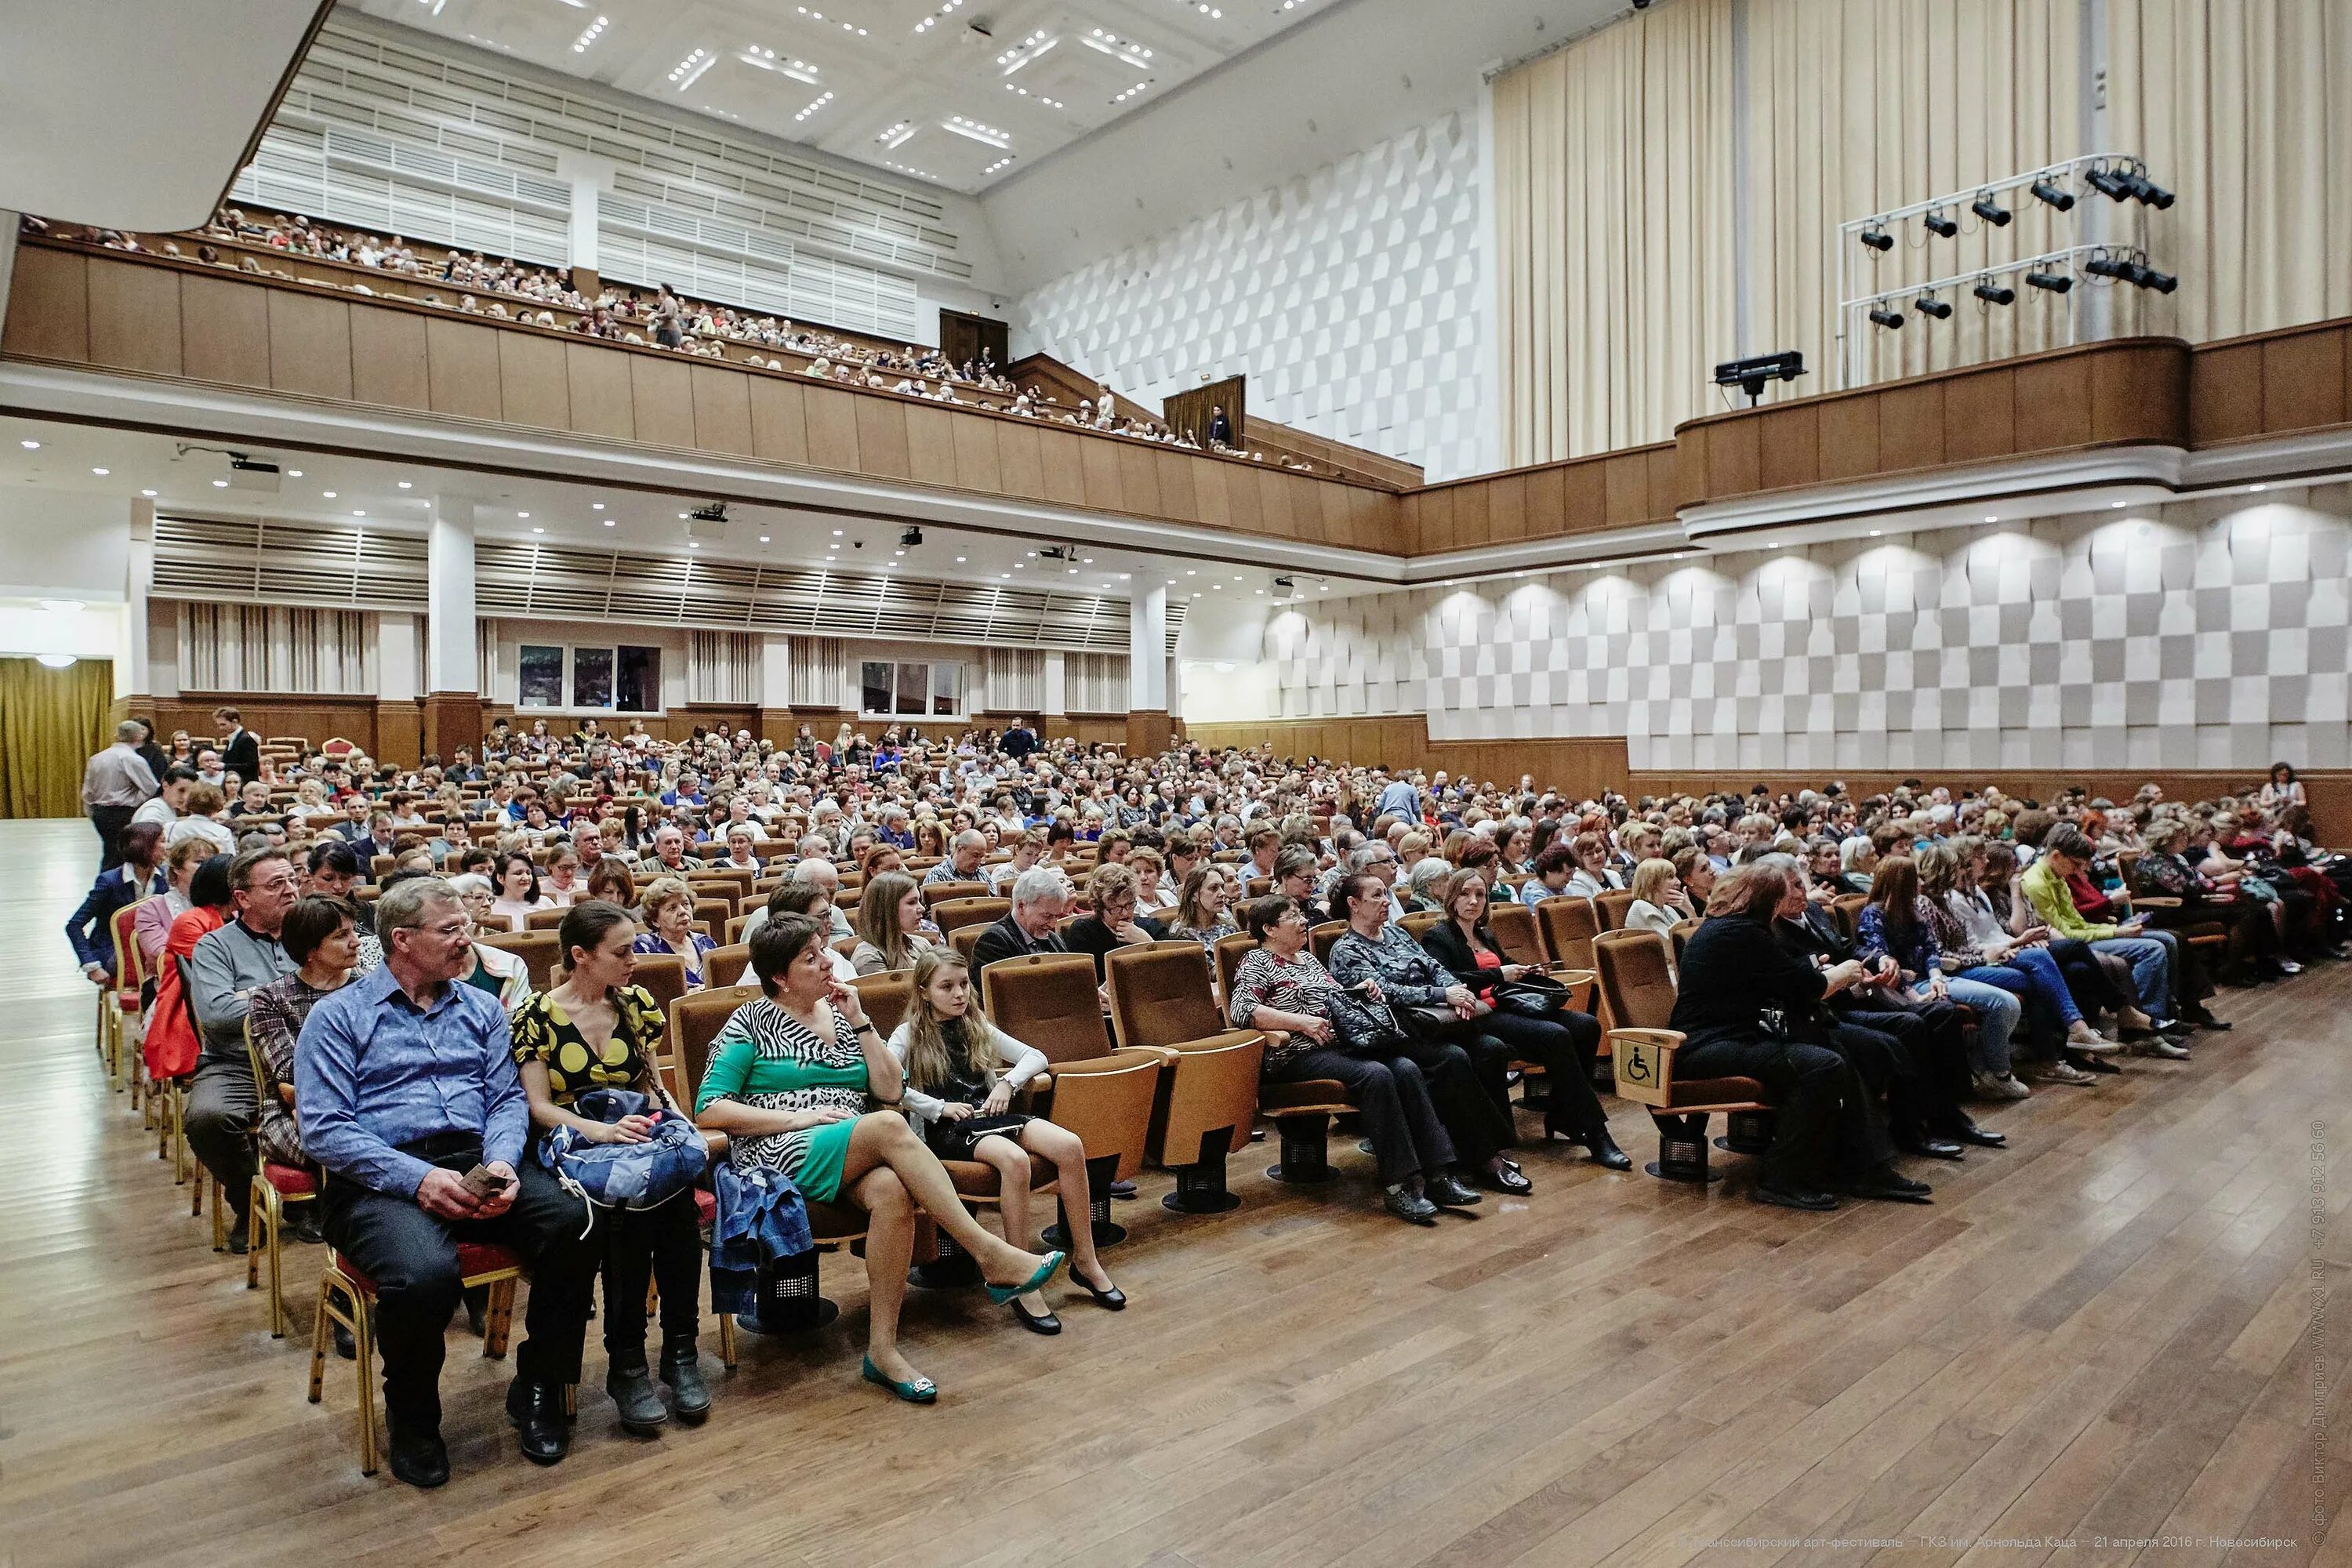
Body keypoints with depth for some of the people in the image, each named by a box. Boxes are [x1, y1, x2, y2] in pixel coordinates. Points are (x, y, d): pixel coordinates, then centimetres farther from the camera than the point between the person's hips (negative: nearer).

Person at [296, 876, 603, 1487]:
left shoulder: (481, 1008, 19)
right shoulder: (338, 1017, 6)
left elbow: (508, 1099, 11)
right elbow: (322, 1128, -5)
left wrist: (501, 1164, -11)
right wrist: (418, 1178, -18)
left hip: (475, 1161, 4)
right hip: (380, 1178, -4)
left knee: (576, 1221, -26)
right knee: (425, 1272, -36)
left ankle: (538, 1389, -2)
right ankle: (412, 1416, -1)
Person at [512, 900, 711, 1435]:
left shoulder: (637, 1003, 10)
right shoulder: (537, 1015, -2)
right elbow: (538, 1106, -6)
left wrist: (678, 1124, -5)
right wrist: (603, 1130, -23)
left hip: (638, 1136, 3)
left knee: (678, 1187, -31)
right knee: (630, 1196, -35)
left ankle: (681, 1349, -21)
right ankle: (626, 1361, -23)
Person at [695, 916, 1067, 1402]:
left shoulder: (840, 1013, 19)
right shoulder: (751, 1023, 5)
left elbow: (890, 1089, 12)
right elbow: (709, 1110, -4)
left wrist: (859, 1023, 3)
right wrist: (797, 1117, -12)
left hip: (854, 1160, 5)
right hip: (779, 1155, -4)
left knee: (892, 1192, -34)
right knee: (890, 1127, -34)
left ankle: (883, 1348, -27)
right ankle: (991, 1257, -32)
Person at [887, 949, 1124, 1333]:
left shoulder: (978, 1028, 18)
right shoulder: (909, 1035, 3)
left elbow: (1036, 1057, 19)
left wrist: (1007, 1083, 0)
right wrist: (939, 1107, -16)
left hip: (988, 1115, 5)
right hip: (944, 1130, -5)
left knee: (1071, 1146, -22)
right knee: (1014, 1159, -37)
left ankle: (1085, 1261, -9)